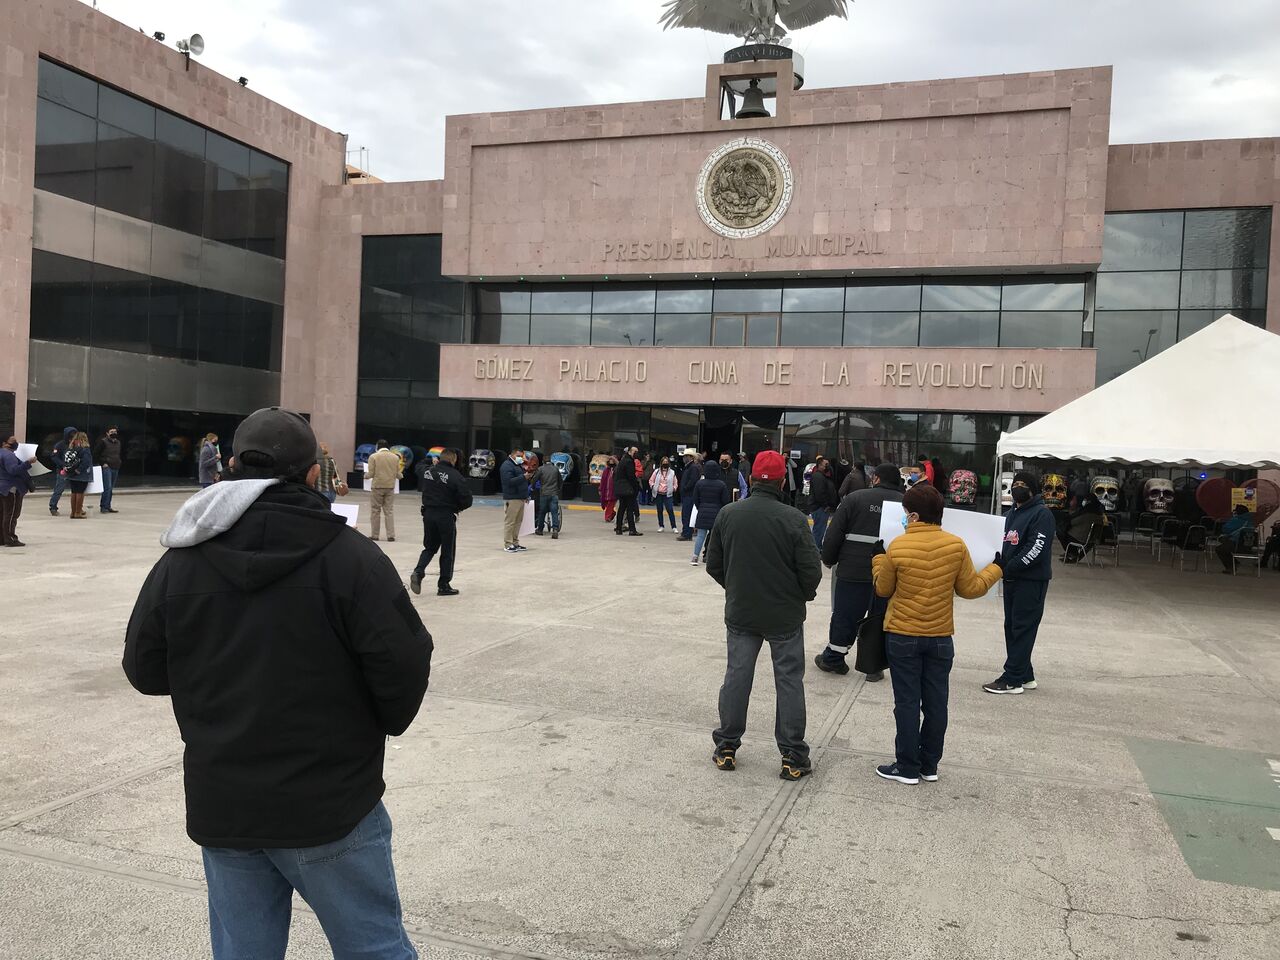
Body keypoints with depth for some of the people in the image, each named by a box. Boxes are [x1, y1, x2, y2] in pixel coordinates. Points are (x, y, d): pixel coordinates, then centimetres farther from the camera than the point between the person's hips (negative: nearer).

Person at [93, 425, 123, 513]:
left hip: (115, 468, 7)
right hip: (106, 467, -7)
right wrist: (102, 463, -12)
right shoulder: (103, 442, -6)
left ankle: (108, 506, 15)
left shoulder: (118, 442, 15)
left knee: (111, 488, 10)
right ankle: (103, 507, -11)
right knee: (107, 487, -14)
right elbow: (96, 454, -7)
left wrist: (120, 461, 13)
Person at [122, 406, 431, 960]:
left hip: (220, 807, 4)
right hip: (331, 806, -4)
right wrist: (386, 722, 4)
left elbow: (144, 671, 6)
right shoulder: (349, 555, -15)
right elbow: (405, 665, -16)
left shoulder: (178, 562, -3)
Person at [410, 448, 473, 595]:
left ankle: (418, 572, -4)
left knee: (429, 547, 20)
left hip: (428, 514, 5)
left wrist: (433, 463, 25)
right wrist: (458, 508, 5)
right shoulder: (455, 476, -15)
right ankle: (444, 586, 12)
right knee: (448, 551, 8)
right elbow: (467, 499, -13)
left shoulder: (426, 471, 1)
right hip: (446, 516, -5)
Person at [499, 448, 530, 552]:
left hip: (520, 498, 10)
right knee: (510, 522, -7)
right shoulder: (507, 466, -9)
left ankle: (515, 543, 17)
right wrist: (523, 477, -26)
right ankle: (507, 544, -4)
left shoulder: (519, 465, 22)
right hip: (511, 499, -10)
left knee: (518, 521, 11)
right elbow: (509, 481, -22)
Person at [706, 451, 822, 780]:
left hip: (740, 614, 3)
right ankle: (793, 758, 15)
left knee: (736, 676, 13)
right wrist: (805, 594, 8)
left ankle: (726, 747, 22)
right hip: (785, 616, -2)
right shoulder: (793, 518, -17)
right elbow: (811, 571, -14)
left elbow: (713, 564, 2)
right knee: (789, 682, 9)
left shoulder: (728, 514, -7)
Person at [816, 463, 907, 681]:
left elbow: (834, 534, -3)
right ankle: (875, 666, 16)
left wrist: (829, 560, 10)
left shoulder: (855, 498, -2)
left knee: (844, 616, 10)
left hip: (854, 572, -2)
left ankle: (832, 659, 23)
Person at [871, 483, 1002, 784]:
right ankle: (929, 765, 22)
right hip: (941, 637, 3)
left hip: (902, 636, -2)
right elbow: (970, 588, 1)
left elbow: (883, 589, 0)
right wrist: (995, 568, 18)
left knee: (907, 703, 5)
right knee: (935, 703, 12)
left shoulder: (897, 547, -13)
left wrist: (879, 560, 18)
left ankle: (908, 767, 10)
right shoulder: (956, 545, -8)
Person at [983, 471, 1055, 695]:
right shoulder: (1012, 514, 18)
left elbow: (1036, 550, -19)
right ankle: (1025, 676, 21)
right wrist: (1001, 562, 7)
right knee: (1012, 627, 11)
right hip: (1012, 579, 9)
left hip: (1032, 580, -9)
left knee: (1022, 629, -6)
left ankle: (1012, 680, -4)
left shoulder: (1041, 514, -10)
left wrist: (1008, 568, -19)